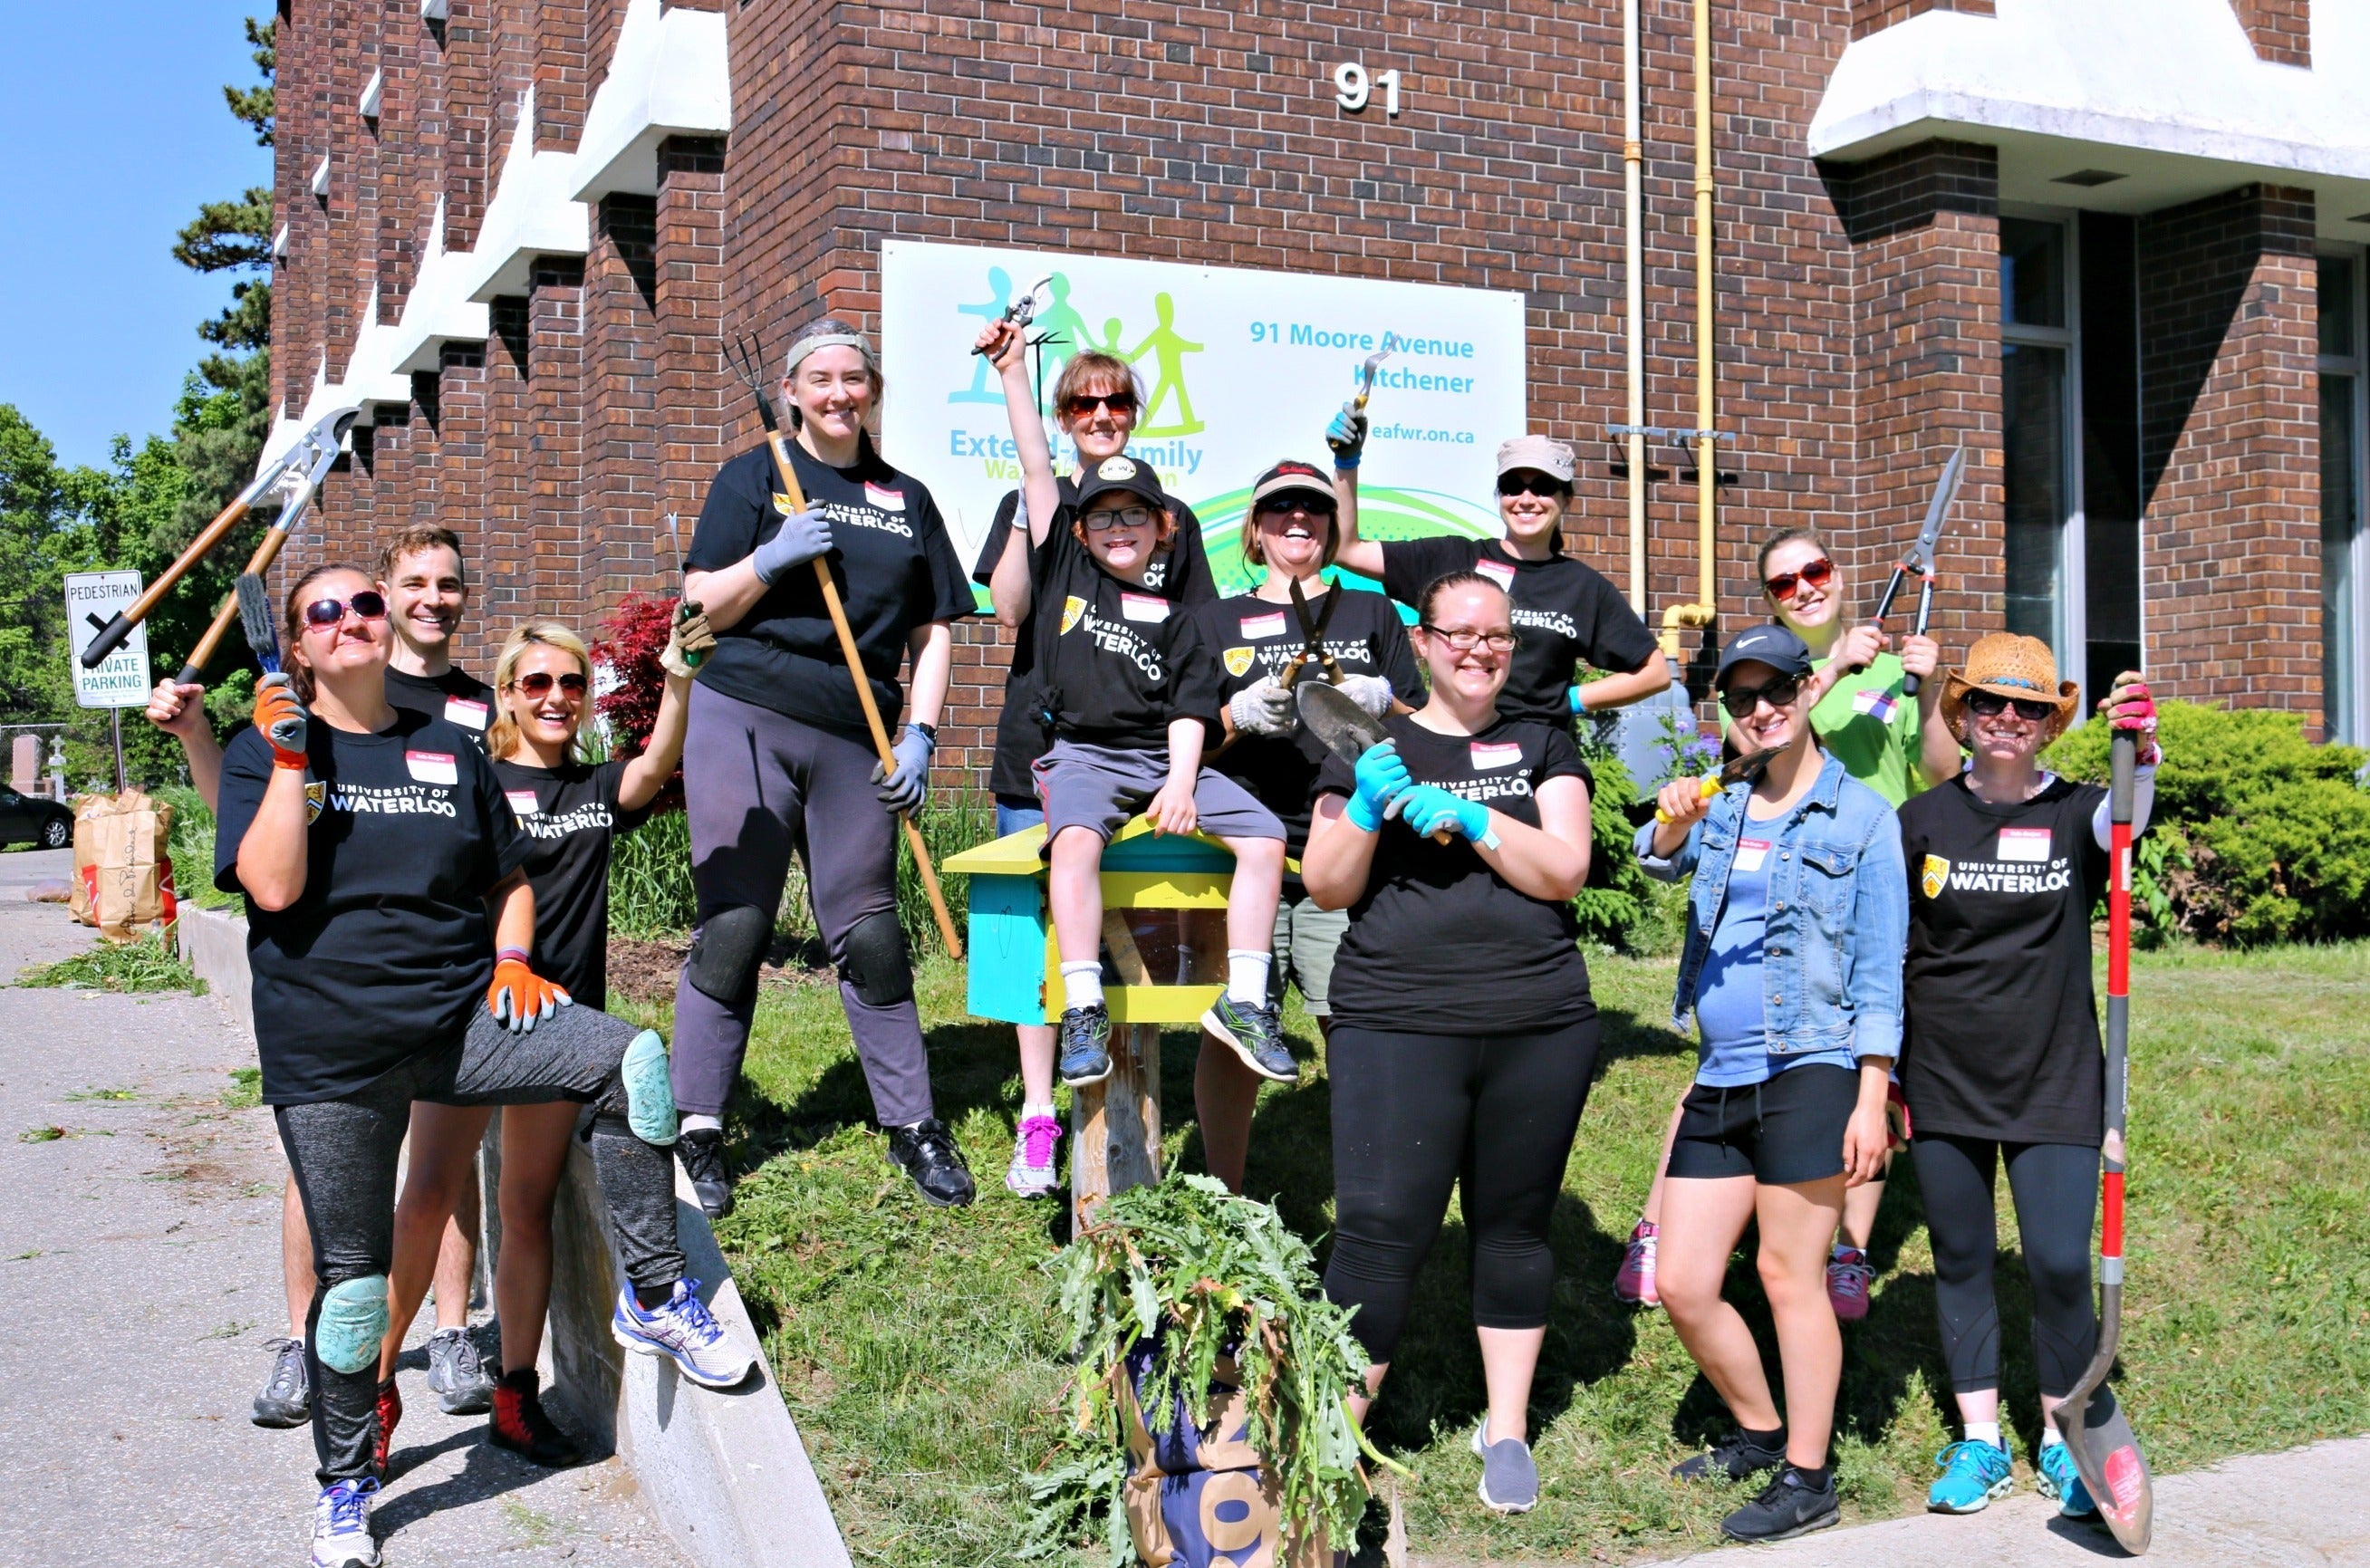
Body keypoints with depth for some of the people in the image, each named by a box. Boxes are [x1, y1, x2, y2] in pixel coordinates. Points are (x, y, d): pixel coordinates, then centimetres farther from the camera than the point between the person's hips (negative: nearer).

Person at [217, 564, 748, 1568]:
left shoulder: (451, 751, 12)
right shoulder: (264, 754, 2)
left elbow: (509, 879, 20)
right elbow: (272, 888, -14)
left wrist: (512, 960, 2)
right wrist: (292, 755, -15)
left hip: (460, 1020, 2)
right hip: (332, 1051, -2)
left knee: (631, 1061, -21)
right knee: (352, 1274, 2)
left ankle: (655, 1300, -7)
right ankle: (344, 1485, 25)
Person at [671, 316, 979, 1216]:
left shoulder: (906, 500, 16)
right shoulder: (754, 477, 8)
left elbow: (932, 632, 15)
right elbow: (701, 607, 3)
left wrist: (919, 735, 3)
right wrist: (771, 560, -14)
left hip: (856, 739, 2)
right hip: (744, 720, -2)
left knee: (868, 931, 5)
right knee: (734, 927, -2)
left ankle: (913, 1124, 13)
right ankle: (697, 1130, 6)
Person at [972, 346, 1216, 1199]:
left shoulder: (1172, 519, 13)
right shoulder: (1031, 505, 10)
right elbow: (1010, 613, -5)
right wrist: (1029, 510, -12)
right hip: (1041, 745, -1)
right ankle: (1037, 1120, 7)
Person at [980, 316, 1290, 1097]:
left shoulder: (1173, 618, 13)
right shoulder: (1064, 570, 12)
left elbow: (1189, 708, 4)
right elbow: (1037, 469, 8)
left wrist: (1181, 781, -13)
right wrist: (1013, 374, 5)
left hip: (1164, 756, 3)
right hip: (1080, 753, -2)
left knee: (1265, 837, -16)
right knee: (1076, 838, -34)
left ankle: (1243, 1001, -11)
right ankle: (1083, 1012, -34)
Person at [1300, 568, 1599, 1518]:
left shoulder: (1542, 747, 13)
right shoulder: (1372, 746, 9)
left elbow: (1564, 871, -2)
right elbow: (1327, 889, 1)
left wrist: (1472, 819, -15)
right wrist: (1368, 807, -16)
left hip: (1540, 1028, 2)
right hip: (1395, 1025, -2)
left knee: (1515, 1225, 10)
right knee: (1380, 1230, -8)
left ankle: (1506, 1430, 24)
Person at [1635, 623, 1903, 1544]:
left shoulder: (1862, 818, -1)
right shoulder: (1723, 812, 14)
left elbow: (1879, 971, -4)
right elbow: (1660, 863, -7)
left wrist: (1871, 1098, -10)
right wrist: (1672, 828, -30)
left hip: (1810, 1072, -6)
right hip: (1719, 1082, 6)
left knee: (1790, 1277, -1)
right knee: (1681, 1285, 7)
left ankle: (1807, 1479, 12)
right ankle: (1760, 1432, 28)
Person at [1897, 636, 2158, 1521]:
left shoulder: (2074, 814, -1)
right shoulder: (1924, 821, 2)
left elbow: (2127, 820, -26)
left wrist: (2140, 753, -48)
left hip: (2056, 1081, -1)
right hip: (1944, 1082, 2)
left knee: (2060, 1265, -4)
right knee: (1961, 1260, 9)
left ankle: (2063, 1439, 17)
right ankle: (1979, 1441, 22)